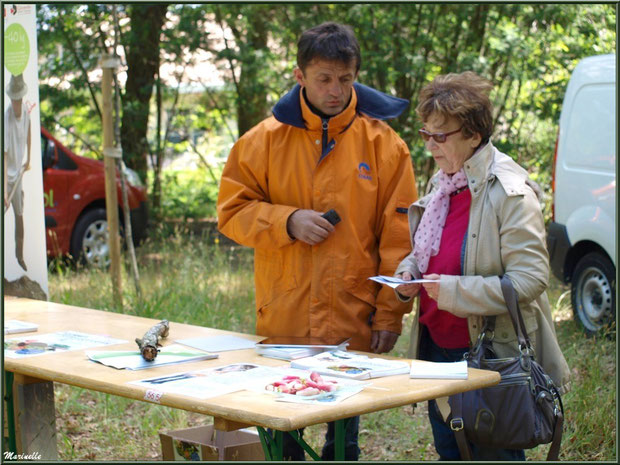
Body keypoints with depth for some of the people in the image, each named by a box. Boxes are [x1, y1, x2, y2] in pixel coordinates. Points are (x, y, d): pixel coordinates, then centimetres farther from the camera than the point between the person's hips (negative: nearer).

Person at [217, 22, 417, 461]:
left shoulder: (383, 142, -2)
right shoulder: (265, 139, 2)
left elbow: (399, 236, -1)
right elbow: (232, 211, 5)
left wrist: (390, 314, -5)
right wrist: (286, 222, -12)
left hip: (354, 325, -1)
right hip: (282, 321, 1)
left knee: (344, 436, 12)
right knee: (279, 434, 11)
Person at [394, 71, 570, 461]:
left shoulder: (510, 192, -18)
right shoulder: (443, 183, 7)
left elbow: (530, 279, -23)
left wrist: (454, 290, -26)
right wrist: (410, 273, 1)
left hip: (492, 353, -8)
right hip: (438, 346, 8)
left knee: (491, 453, 3)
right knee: (449, 450, 17)